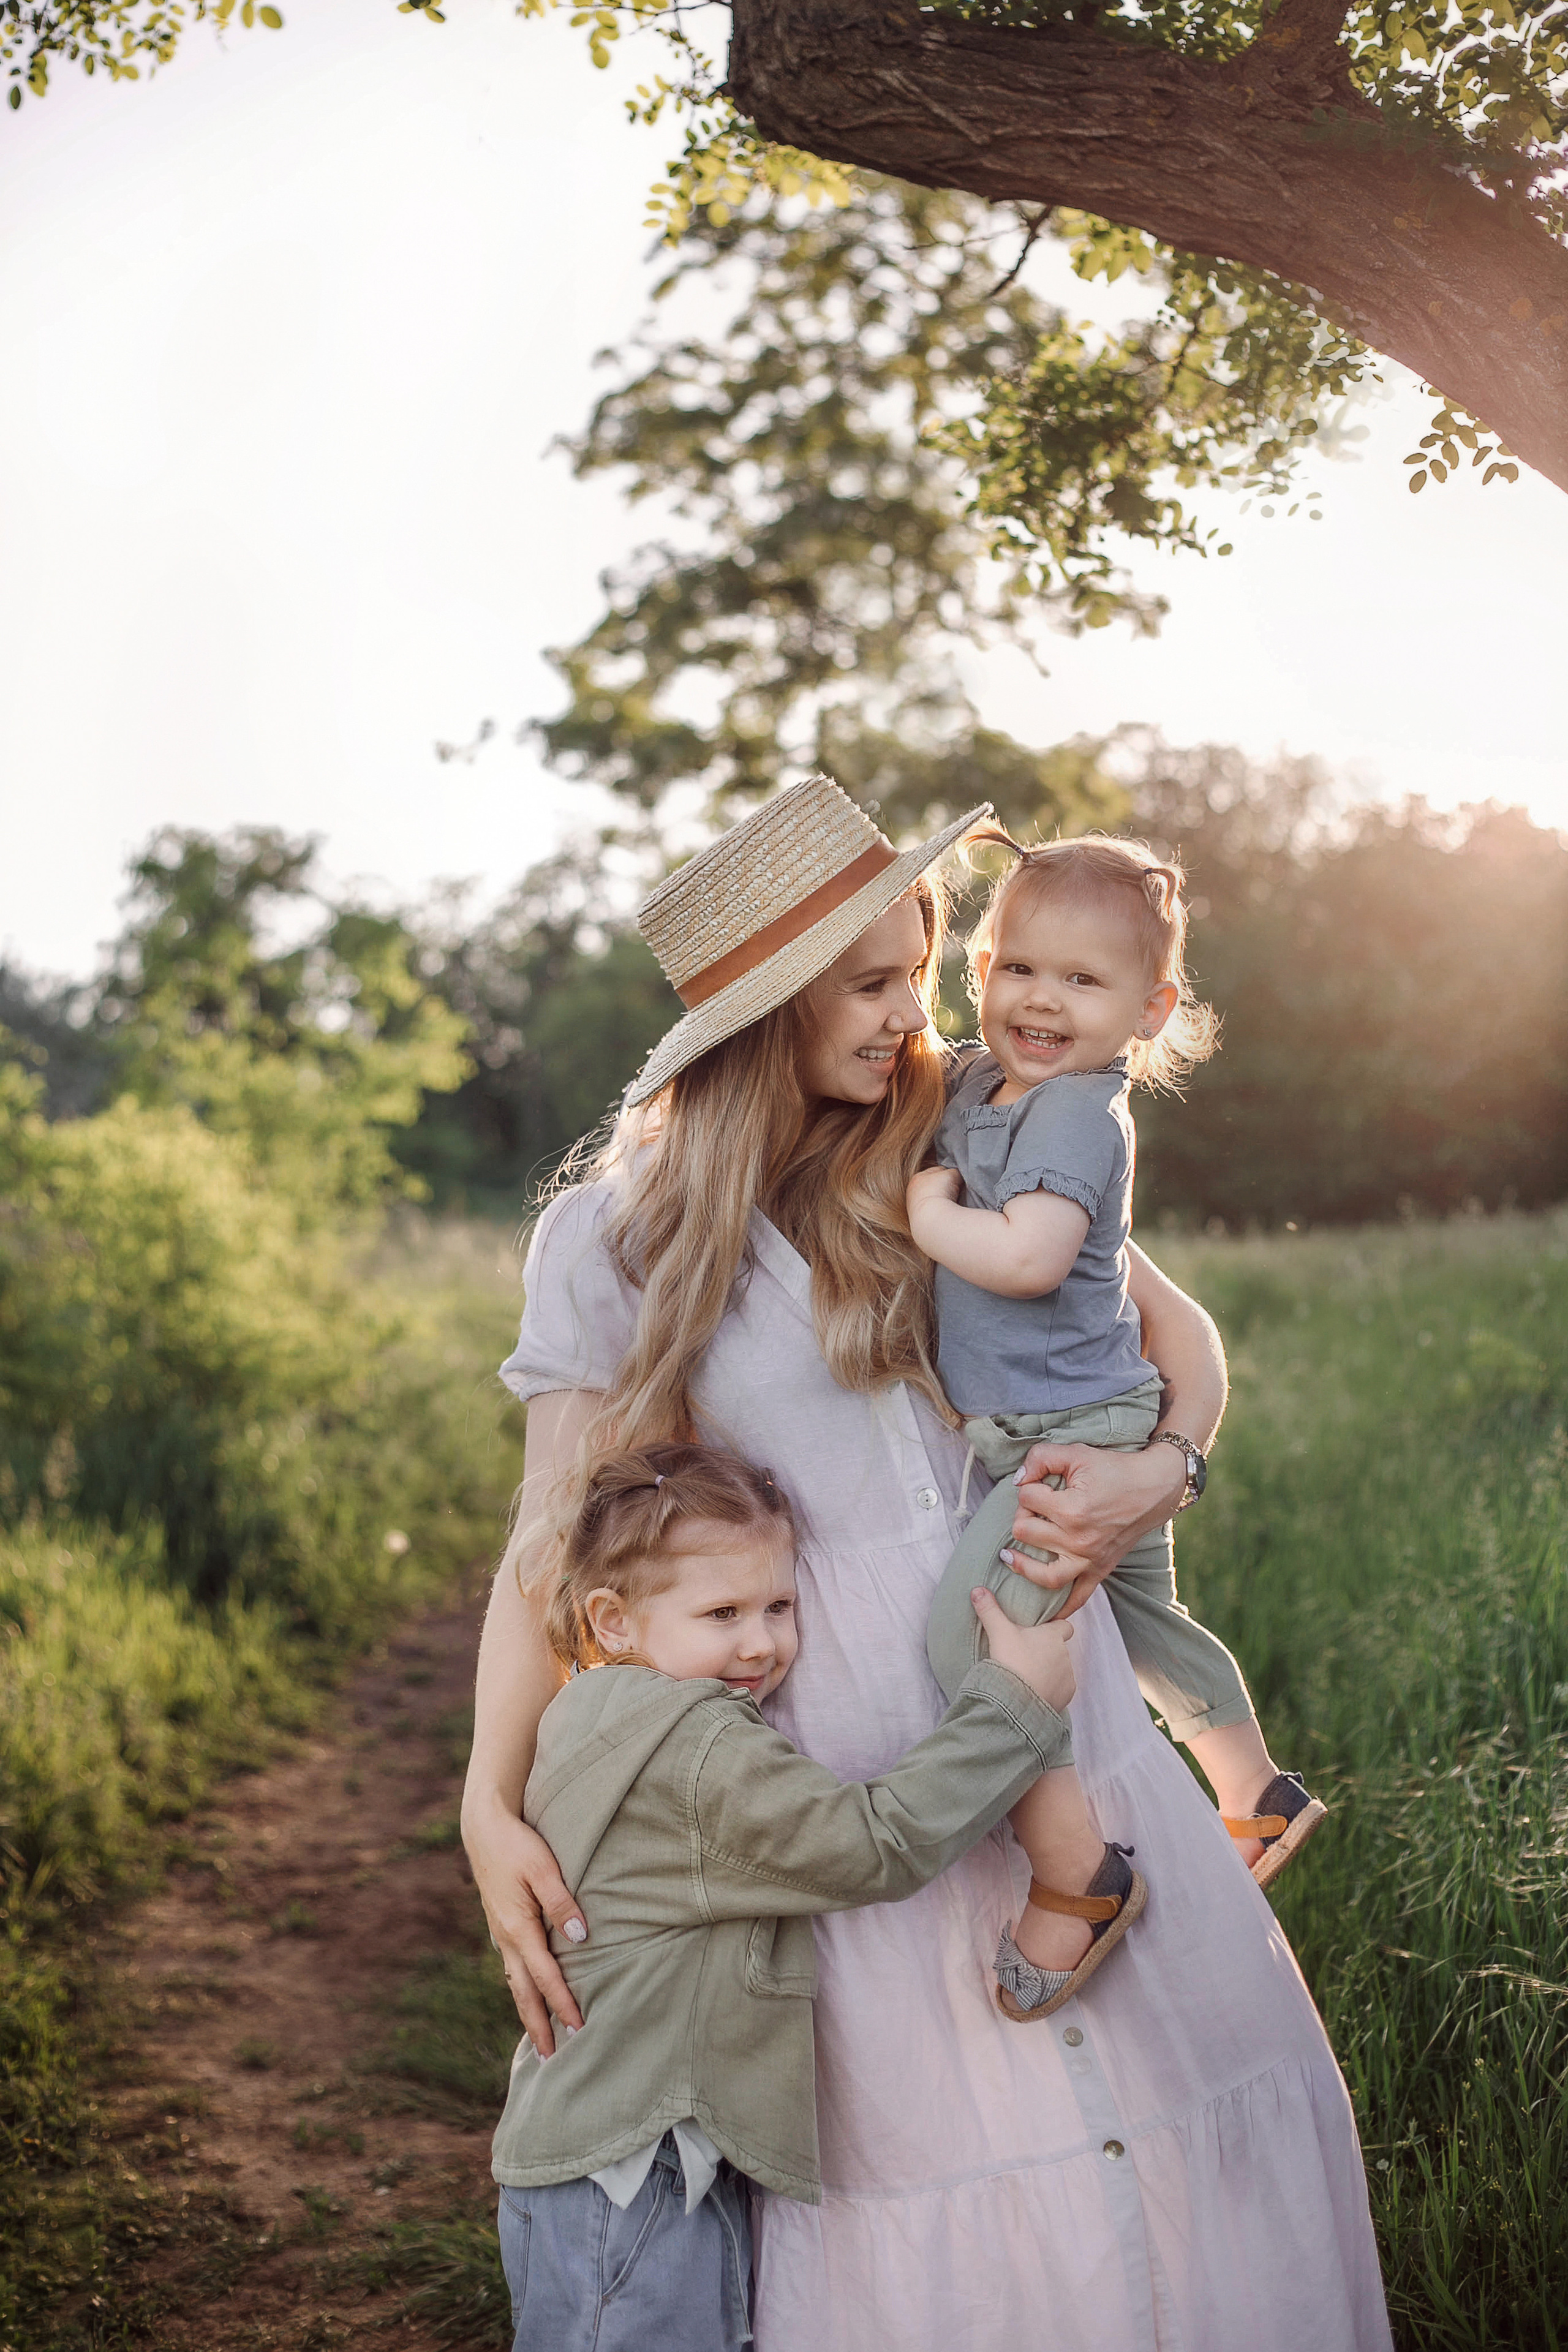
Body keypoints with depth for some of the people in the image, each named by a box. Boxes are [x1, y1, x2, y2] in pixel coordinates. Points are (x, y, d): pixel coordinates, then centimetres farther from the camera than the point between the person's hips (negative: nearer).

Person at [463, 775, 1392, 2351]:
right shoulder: (611, 1241, -3)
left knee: (1189, 2070, 5)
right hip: (852, 1776, -2)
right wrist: (492, 1808, -9)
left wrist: (1160, 1472, -11)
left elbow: (1173, 1328, 10)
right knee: (915, 2151, 2)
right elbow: (554, 1542, 0)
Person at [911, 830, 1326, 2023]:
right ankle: (1259, 1799, 46)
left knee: (969, 1636, -20)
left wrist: (924, 1211, -20)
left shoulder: (1079, 1114, -21)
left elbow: (1027, 1257, -34)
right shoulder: (979, 1083, 7)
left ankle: (1077, 1878, -12)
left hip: (1078, 1441, -10)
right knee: (1145, 1622, 26)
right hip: (1098, 1436, 10)